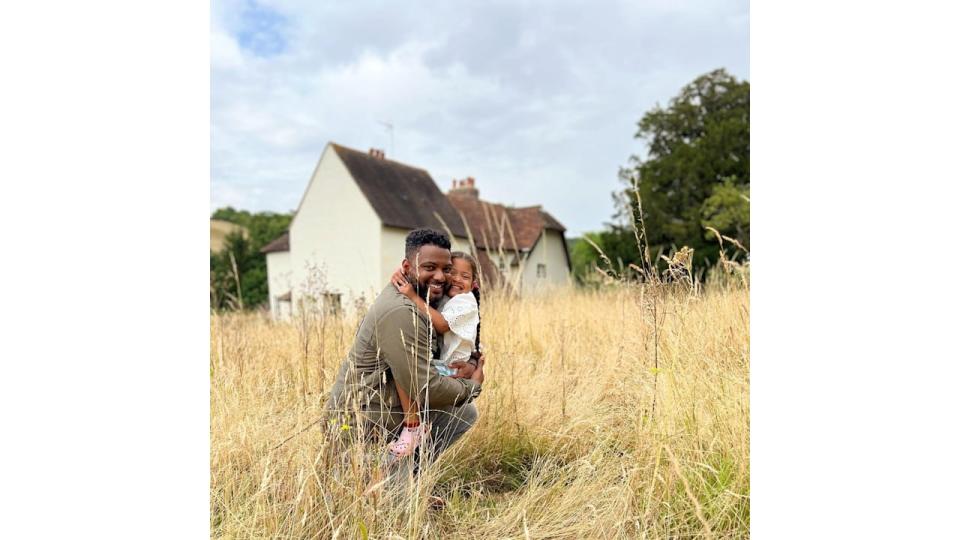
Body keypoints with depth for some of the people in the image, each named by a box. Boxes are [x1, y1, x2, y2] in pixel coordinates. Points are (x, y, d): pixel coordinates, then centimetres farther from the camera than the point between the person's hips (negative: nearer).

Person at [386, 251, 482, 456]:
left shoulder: (466, 301, -7)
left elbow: (442, 325, -23)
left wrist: (414, 296, -24)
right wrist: (400, 275, -10)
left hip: (450, 369, -9)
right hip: (434, 363, 9)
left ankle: (413, 426, -22)